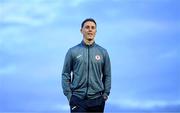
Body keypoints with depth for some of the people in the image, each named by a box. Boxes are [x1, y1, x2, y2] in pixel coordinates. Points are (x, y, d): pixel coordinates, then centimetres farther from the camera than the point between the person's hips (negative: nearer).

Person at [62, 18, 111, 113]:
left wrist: (106, 94, 3)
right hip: (78, 100, -2)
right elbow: (65, 75, 5)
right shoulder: (72, 51, 3)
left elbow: (107, 75, 11)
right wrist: (69, 95, -3)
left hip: (97, 100, 2)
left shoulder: (103, 52, 7)